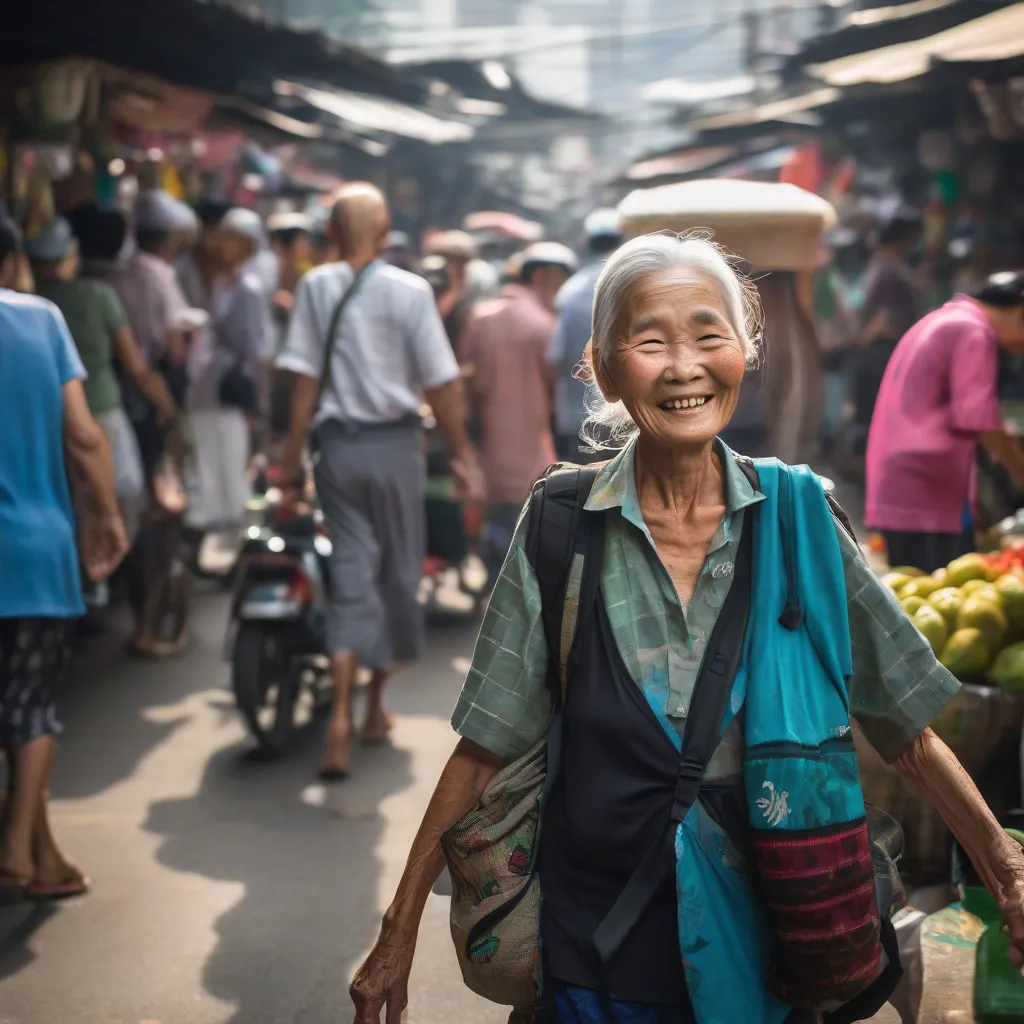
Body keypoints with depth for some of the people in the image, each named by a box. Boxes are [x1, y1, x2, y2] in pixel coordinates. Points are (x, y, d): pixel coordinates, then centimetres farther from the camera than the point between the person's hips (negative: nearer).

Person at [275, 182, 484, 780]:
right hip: (395, 442, -2)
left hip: (338, 443, 2)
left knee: (351, 573, 4)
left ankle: (342, 718, -11)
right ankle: (377, 707, 26)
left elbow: (305, 378, -4)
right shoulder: (409, 291, -7)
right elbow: (442, 383, -8)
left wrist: (293, 454, 1)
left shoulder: (316, 287, -1)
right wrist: (463, 452, 2)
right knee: (399, 571, 14)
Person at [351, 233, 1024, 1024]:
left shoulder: (799, 515, -6)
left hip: (765, 956, 1)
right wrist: (399, 934, -6)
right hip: (597, 953, -1)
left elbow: (906, 727, -1)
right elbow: (485, 748, -5)